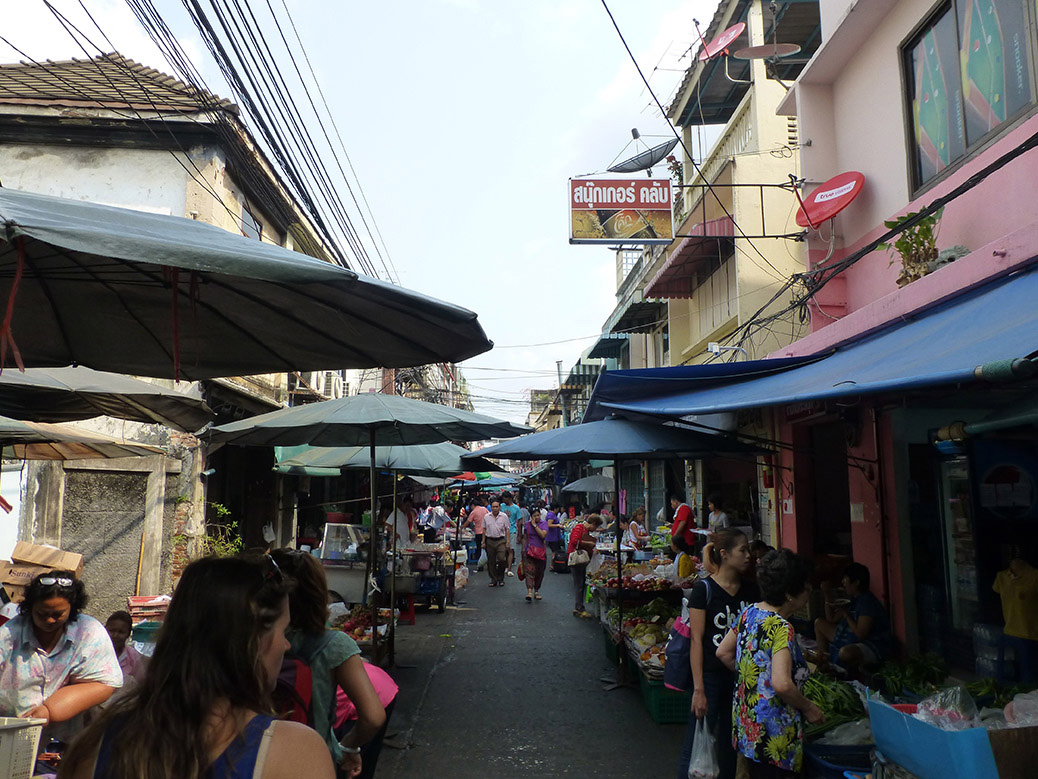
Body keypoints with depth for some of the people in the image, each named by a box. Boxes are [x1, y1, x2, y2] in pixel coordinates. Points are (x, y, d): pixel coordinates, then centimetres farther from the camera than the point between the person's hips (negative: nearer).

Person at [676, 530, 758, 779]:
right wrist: (698, 690, -14)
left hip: (741, 675, 5)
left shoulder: (751, 590, 7)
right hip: (711, 676, -5)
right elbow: (696, 640, -11)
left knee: (731, 745, 14)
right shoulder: (704, 589, -10)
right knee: (696, 746, -1)